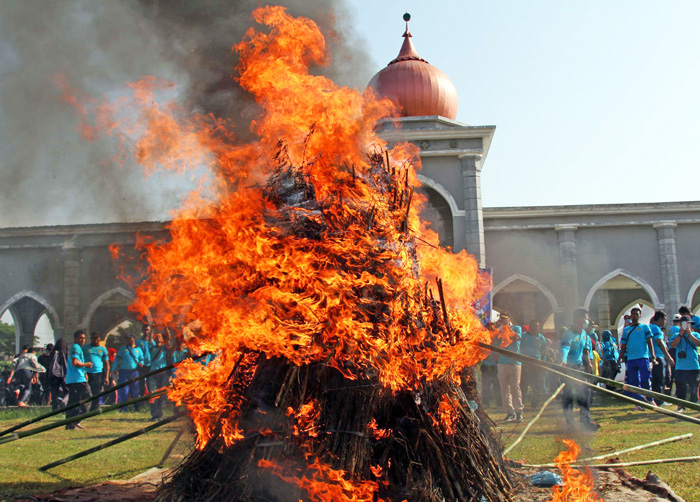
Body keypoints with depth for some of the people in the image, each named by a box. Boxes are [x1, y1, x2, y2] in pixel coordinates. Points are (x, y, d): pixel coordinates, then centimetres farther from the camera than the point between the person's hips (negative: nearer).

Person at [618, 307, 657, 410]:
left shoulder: (645, 327, 8)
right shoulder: (626, 330, 16)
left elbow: (649, 342, 2)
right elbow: (623, 346, 19)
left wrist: (652, 357, -7)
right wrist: (620, 359, 12)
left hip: (643, 358, -3)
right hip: (630, 359, 3)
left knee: (645, 380, -7)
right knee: (634, 382, 2)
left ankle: (649, 400, 3)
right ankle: (639, 402, 6)